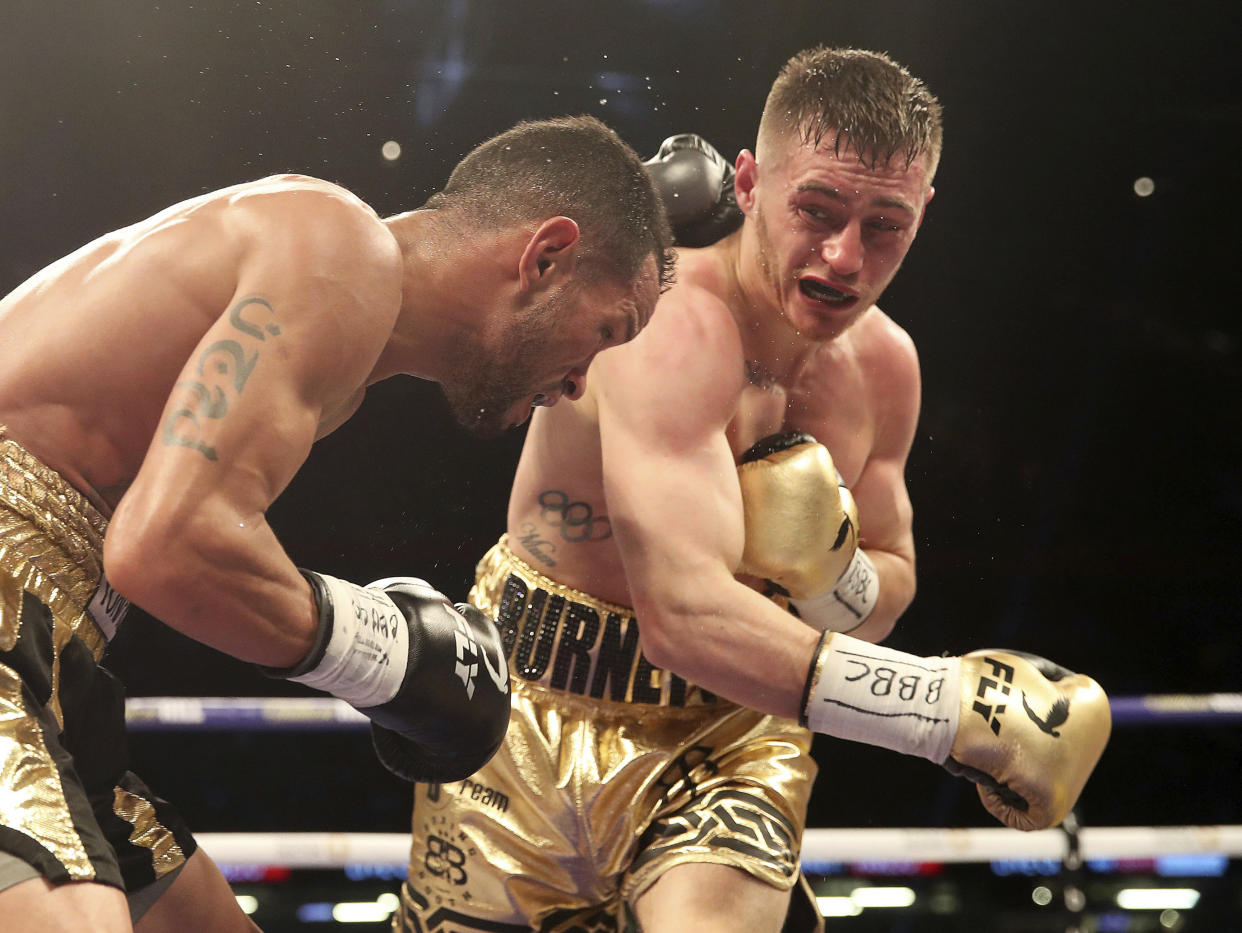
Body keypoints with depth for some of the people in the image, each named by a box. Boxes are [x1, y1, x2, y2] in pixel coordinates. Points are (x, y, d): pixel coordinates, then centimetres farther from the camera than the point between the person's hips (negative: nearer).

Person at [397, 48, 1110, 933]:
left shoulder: (883, 363, -1)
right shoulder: (674, 327, -25)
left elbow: (888, 593, 13)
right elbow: (684, 617, -36)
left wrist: (826, 578, -12)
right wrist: (952, 705, -37)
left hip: (727, 732, 3)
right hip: (539, 714, -3)